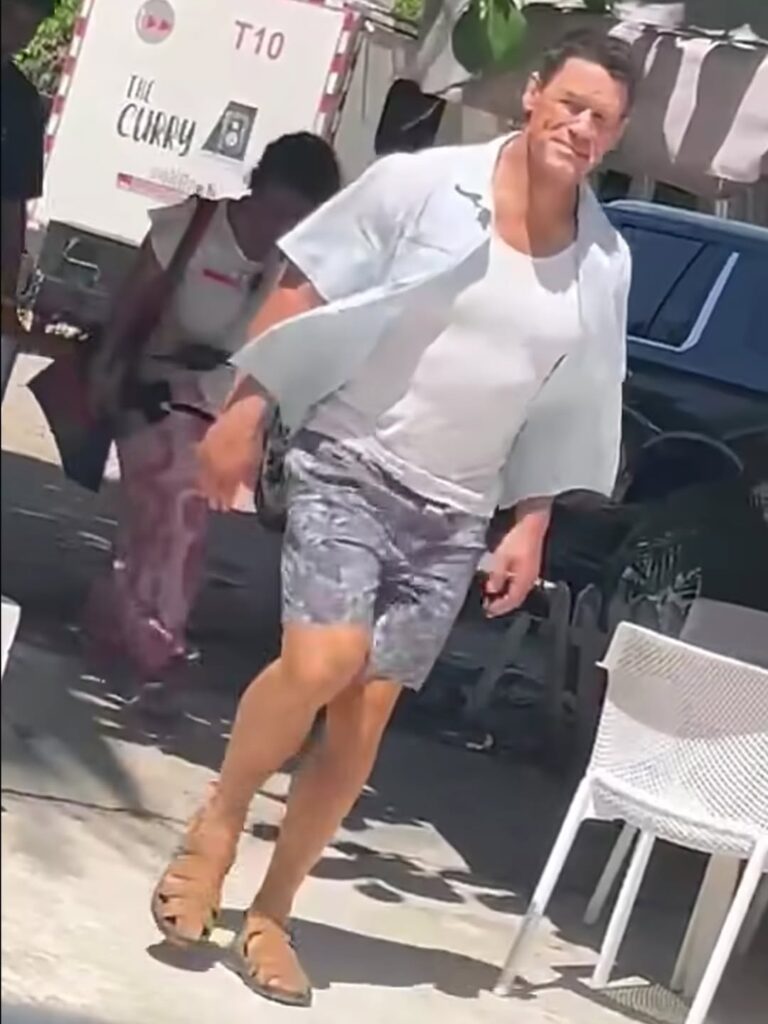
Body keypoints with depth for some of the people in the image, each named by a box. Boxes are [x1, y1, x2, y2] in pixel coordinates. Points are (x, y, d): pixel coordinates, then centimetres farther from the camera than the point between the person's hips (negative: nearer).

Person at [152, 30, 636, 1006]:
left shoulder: (604, 262, 3)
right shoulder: (423, 184, -9)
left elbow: (567, 410, 12)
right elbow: (304, 291, -5)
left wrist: (531, 526, 6)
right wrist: (245, 409, -9)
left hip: (453, 513, 4)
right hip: (349, 461, -4)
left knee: (365, 715, 2)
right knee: (322, 661, -24)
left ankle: (270, 915, 15)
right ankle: (216, 820, 3)